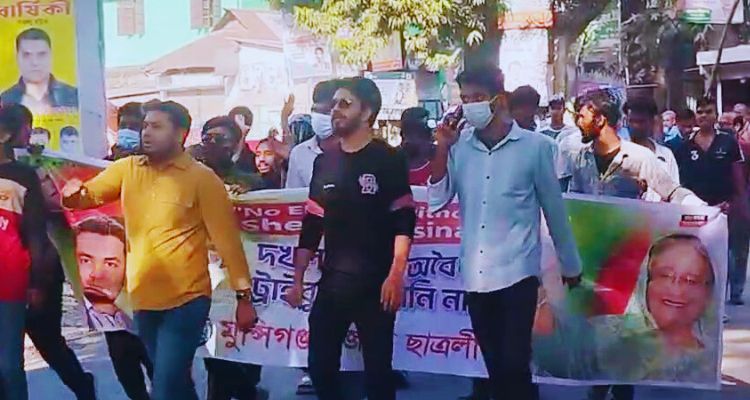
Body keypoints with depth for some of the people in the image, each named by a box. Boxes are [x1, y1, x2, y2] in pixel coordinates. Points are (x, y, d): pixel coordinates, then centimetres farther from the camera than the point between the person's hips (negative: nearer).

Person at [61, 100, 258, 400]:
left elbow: (227, 238, -8)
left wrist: (243, 296, -9)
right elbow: (87, 195, 1)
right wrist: (72, 193, -23)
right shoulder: (127, 169, 7)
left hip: (185, 300, -5)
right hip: (143, 300, 5)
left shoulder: (202, 178, -8)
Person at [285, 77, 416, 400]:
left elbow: (404, 221, -8)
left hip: (376, 283, -4)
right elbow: (312, 225, 13)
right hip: (331, 282, 5)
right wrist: (297, 279, 11)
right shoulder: (324, 162, 10)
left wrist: (396, 274, -18)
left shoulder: (389, 159, -3)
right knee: (320, 366, 5)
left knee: (377, 369, 3)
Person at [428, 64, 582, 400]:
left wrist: (570, 264, 9)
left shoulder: (535, 146, -6)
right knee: (494, 364, 14)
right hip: (475, 275, 4)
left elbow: (554, 208, 2)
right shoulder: (459, 147, 3)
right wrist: (442, 148, -11)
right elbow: (437, 200, -2)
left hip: (517, 272, -4)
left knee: (514, 364, -8)